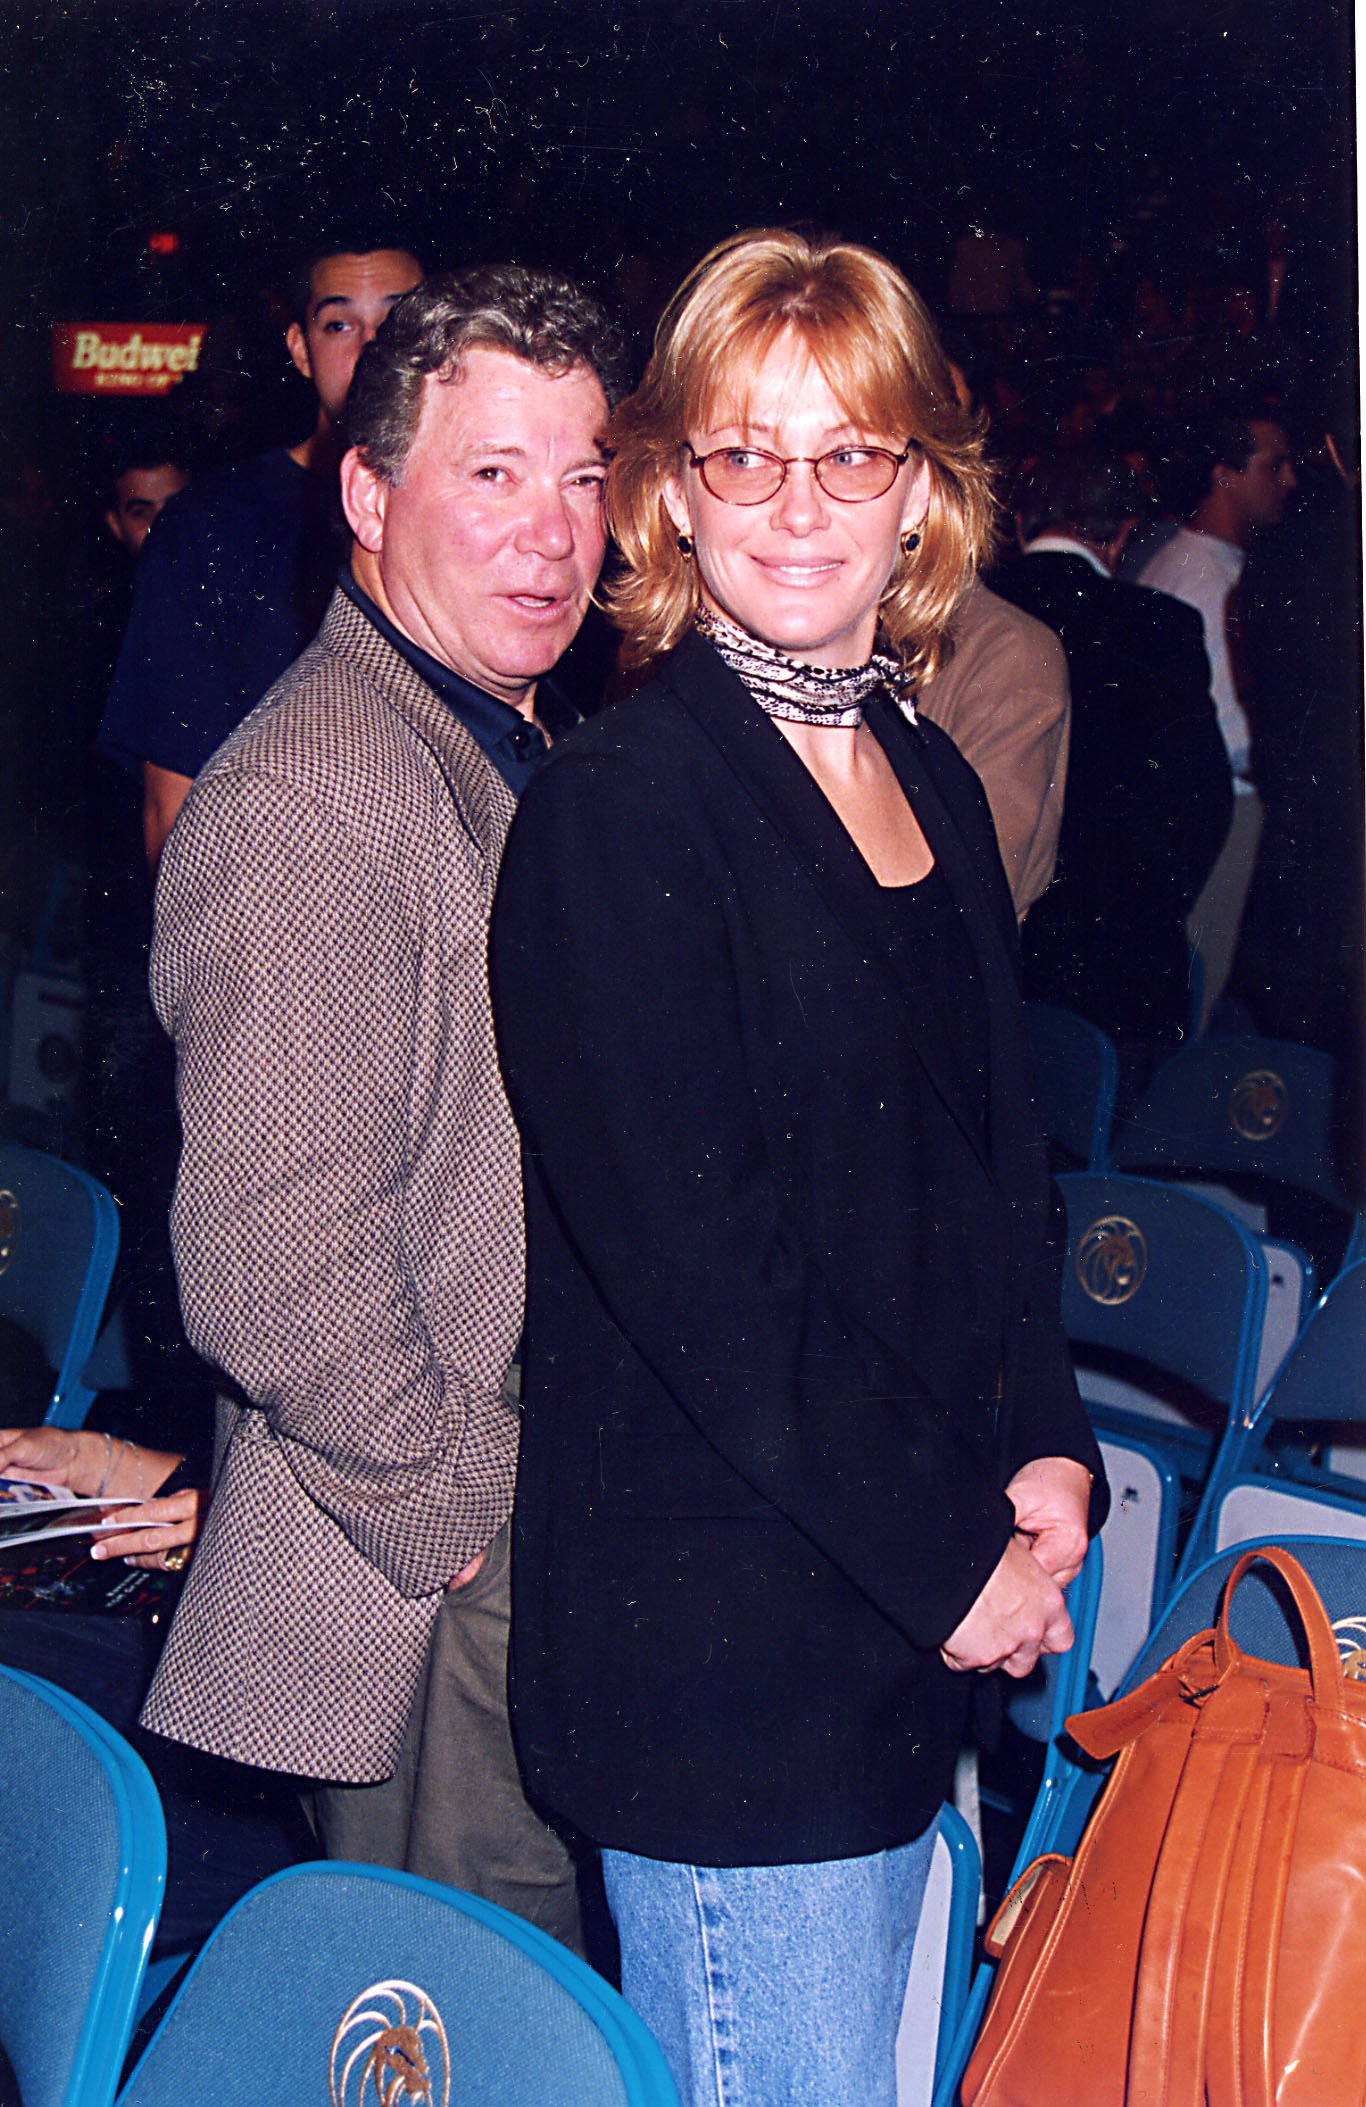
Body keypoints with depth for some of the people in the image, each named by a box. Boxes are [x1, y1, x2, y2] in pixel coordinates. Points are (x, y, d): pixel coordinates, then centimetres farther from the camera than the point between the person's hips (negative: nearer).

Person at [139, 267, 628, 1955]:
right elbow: (275, 1259, -25)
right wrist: (456, 1508, -14)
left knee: (548, 1983, 19)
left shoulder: (523, 752, 12)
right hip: (425, 1581, -9)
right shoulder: (299, 801, -21)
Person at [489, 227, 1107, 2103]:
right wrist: (952, 1554, -14)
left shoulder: (933, 782, 11)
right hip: (715, 1637, -7)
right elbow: (693, 1258, -18)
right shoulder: (617, 806, -13)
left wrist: (1048, 1455, 2)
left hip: (917, 1608, 8)